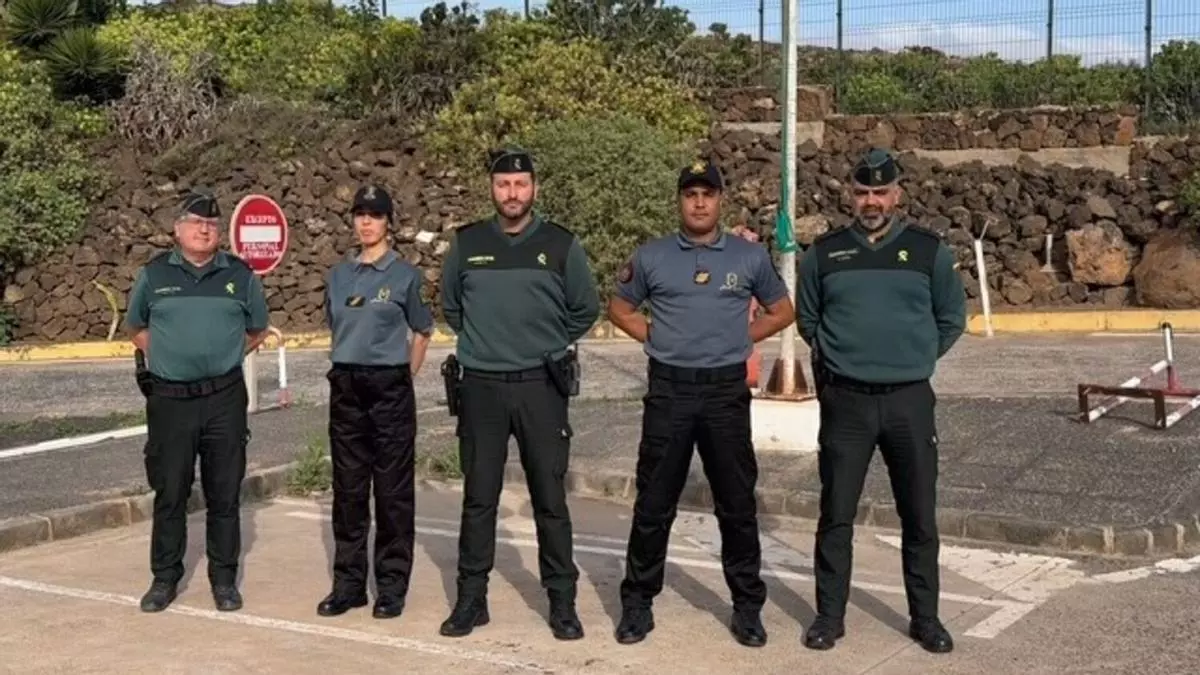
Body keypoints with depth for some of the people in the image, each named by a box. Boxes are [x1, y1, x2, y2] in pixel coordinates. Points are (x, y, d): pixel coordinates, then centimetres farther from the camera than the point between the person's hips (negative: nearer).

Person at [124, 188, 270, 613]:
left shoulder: (240, 275, 5)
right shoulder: (153, 275, 5)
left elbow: (257, 330, 17)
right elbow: (137, 328, 18)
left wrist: (223, 357, 9)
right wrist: (168, 357, 8)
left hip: (225, 399, 0)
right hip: (169, 400, 0)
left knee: (224, 494, 4)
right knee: (169, 493, 4)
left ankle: (224, 579, 13)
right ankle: (165, 578, 16)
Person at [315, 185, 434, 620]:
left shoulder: (405, 275, -1)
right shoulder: (338, 275, 10)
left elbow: (422, 333, 7)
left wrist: (403, 379, 4)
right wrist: (345, 370, 14)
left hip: (389, 387, -4)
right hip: (345, 387, 4)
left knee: (393, 490, 0)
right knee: (348, 489, 8)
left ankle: (392, 586, 8)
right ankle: (348, 583, 17)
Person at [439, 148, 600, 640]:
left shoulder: (561, 245, 0)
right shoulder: (466, 244, 4)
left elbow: (584, 310, 11)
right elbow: (450, 306, 19)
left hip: (541, 387, -1)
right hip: (481, 386, 1)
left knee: (550, 498, 2)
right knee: (479, 497, 7)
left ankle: (562, 602, 10)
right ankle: (472, 597, 16)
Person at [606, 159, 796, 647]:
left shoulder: (750, 256, 4)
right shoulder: (651, 256, 4)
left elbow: (782, 310, 14)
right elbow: (619, 306, 15)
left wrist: (741, 338, 2)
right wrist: (653, 338, 1)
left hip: (726, 392, 0)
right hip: (668, 391, 0)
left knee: (737, 504, 6)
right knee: (653, 503, 4)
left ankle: (747, 607, 17)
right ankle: (638, 603, 15)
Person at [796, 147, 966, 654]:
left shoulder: (928, 251, 2)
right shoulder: (824, 252, 4)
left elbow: (952, 319, 12)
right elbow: (808, 319, 17)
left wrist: (915, 359, 10)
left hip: (910, 402, 0)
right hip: (845, 402, 0)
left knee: (920, 517, 7)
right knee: (836, 515, 4)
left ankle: (925, 617, 19)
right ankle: (830, 615, 15)